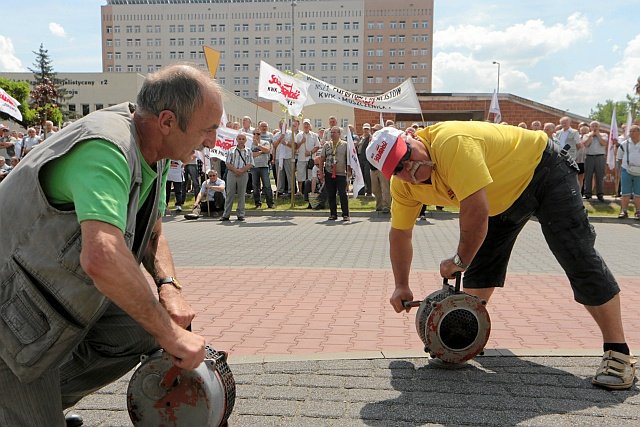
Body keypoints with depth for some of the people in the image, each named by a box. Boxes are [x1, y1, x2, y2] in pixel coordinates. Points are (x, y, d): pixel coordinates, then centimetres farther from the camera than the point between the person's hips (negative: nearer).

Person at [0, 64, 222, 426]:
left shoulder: (153, 152, -1)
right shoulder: (105, 147, -33)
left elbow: (152, 235, 8)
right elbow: (102, 258, -46)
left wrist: (169, 287, -12)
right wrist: (169, 333, -36)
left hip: (65, 291, 9)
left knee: (145, 330, -2)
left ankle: (53, 396, 14)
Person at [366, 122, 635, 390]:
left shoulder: (451, 142, -39)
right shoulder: (403, 186, -12)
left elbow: (476, 212, -40)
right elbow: (399, 233, 1)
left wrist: (459, 261, -25)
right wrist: (401, 287, -1)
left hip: (544, 171, -7)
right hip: (504, 195, 8)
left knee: (579, 260, -13)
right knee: (481, 262, 5)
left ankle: (618, 352, -7)